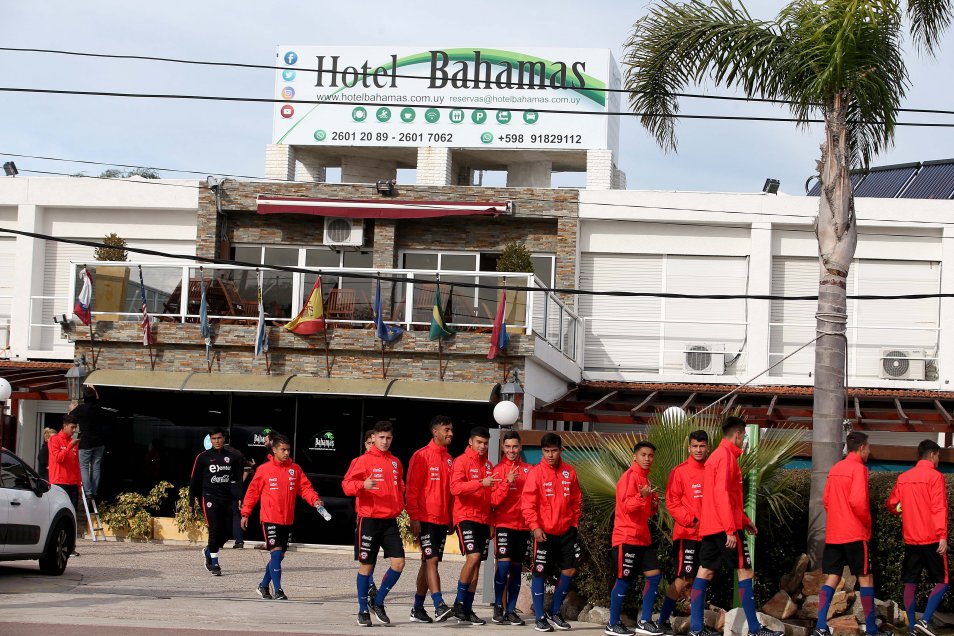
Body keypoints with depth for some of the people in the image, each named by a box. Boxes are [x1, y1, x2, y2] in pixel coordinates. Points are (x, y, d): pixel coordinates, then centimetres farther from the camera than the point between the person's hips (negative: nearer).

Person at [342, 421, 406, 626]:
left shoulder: (395, 463, 13)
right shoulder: (363, 461, -3)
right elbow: (346, 484, -9)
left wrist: (400, 507, 10)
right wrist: (363, 484, -28)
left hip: (390, 520, 5)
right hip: (369, 519, -5)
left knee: (398, 563, -5)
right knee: (366, 565, 0)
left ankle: (377, 602, 13)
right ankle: (363, 611, 11)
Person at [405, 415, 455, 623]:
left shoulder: (449, 459, 14)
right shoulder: (421, 456, -6)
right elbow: (412, 489, -9)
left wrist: (451, 518, 15)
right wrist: (414, 517, -15)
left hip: (442, 519, 7)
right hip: (425, 519, -7)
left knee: (428, 563, 9)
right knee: (431, 560, -13)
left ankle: (418, 609, 14)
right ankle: (439, 606, -20)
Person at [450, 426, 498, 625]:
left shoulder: (488, 465, 16)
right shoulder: (461, 461, -4)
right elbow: (455, 488, -18)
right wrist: (481, 483, -28)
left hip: (484, 519, 6)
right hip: (466, 517, -6)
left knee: (477, 564, 5)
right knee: (473, 557, -20)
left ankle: (467, 610, 10)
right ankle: (459, 603, -8)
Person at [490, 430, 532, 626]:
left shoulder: (528, 470, 6)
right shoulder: (498, 470, -1)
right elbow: (494, 500, -8)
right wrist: (507, 482, -21)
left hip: (523, 525, 3)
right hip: (504, 524, -3)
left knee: (517, 568, 5)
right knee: (503, 564, -13)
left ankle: (511, 610, 11)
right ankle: (498, 607, 0)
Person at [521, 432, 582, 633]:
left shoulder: (569, 472, 4)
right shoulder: (536, 473, -8)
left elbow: (576, 500, 13)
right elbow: (527, 503, -12)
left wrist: (574, 523, 8)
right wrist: (535, 527, -21)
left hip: (566, 531, 4)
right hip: (544, 532, -4)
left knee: (569, 571, 4)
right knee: (540, 573, 2)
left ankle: (554, 613, 20)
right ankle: (540, 618, 11)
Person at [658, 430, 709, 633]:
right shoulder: (680, 471, -4)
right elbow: (672, 502, -7)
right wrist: (691, 521, -16)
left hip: (708, 535, 5)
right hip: (687, 534, -5)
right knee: (683, 578, -9)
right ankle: (663, 620, -1)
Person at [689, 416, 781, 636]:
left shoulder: (716, 455, 18)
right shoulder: (727, 455, -12)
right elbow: (722, 494, -21)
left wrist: (744, 521, 25)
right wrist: (731, 529, -23)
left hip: (709, 526, 10)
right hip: (724, 526, -10)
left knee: (705, 571, 6)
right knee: (744, 571, -5)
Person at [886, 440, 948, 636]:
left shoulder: (903, 477, 9)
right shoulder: (935, 476, -8)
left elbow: (892, 505, 15)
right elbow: (939, 509, -16)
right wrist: (942, 536, -18)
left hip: (910, 538, 6)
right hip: (931, 538, -6)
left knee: (911, 583, 9)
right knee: (942, 581, 2)